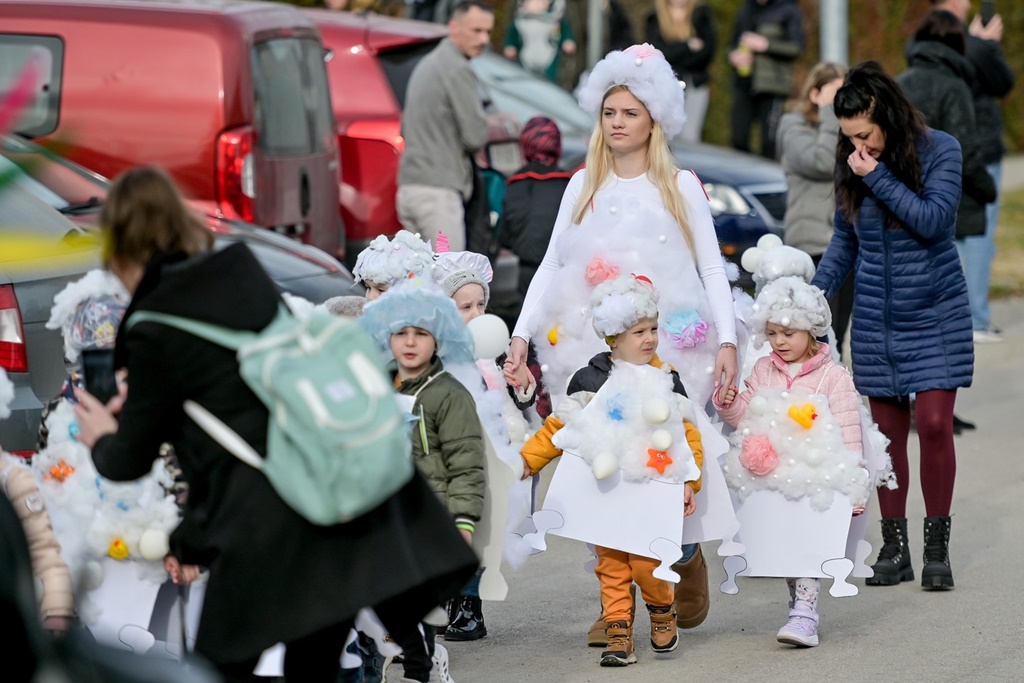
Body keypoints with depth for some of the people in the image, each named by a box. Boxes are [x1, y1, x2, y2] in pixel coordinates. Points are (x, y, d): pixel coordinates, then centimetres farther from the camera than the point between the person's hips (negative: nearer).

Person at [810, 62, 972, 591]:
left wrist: (877, 178, -21)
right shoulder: (851, 165, 1)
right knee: (888, 430, 2)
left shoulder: (939, 150, -9)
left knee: (934, 423, -8)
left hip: (935, 314, -3)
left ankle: (937, 547, 3)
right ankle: (893, 548, 11)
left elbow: (934, 220, -20)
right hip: (877, 319, 3)